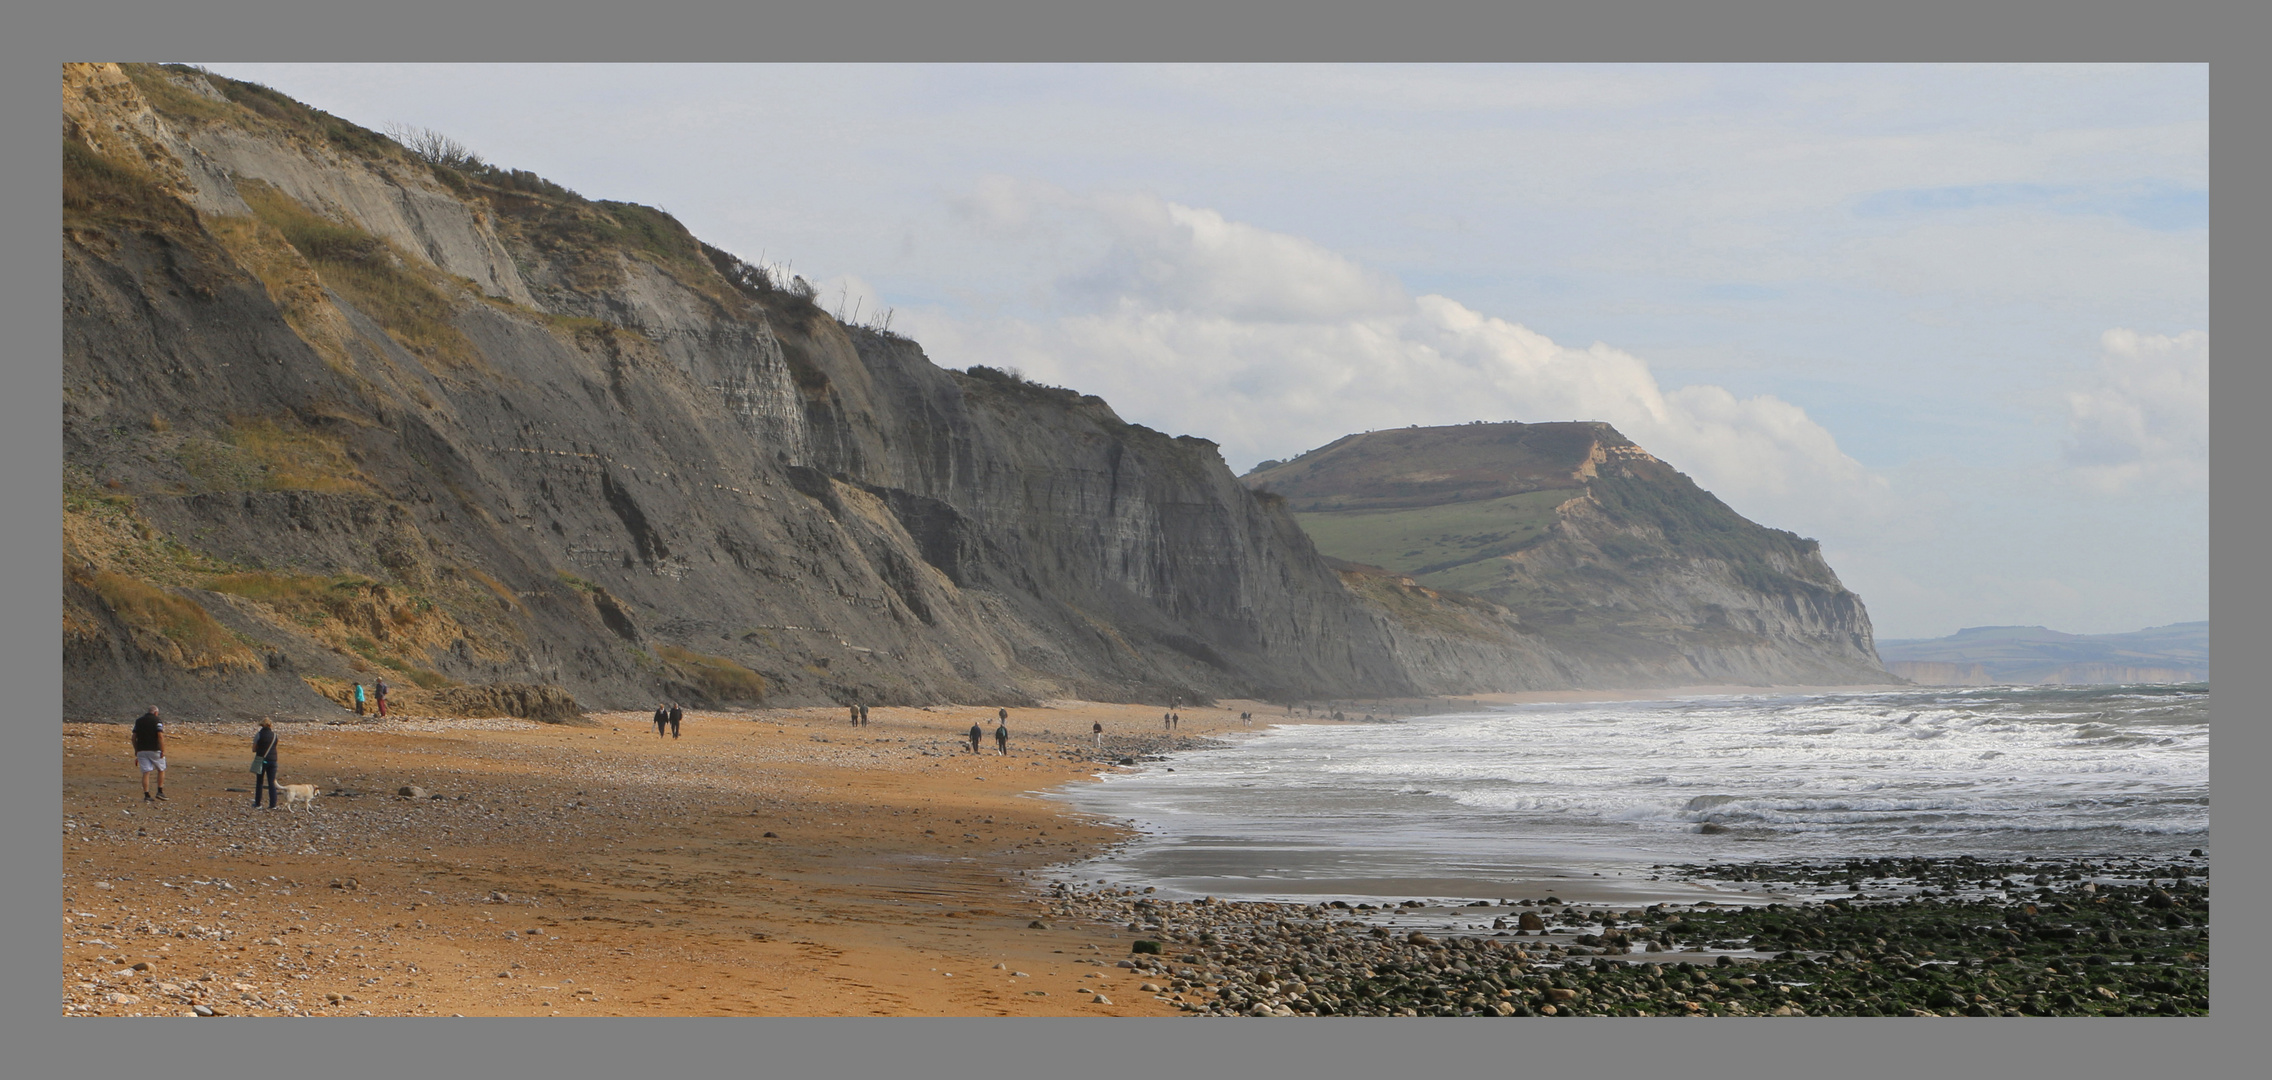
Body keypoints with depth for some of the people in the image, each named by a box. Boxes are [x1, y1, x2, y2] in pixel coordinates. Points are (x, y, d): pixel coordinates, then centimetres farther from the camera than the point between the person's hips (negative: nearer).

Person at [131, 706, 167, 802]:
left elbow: (134, 737, 13)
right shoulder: (157, 721, -4)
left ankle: (146, 795, -5)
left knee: (145, 772, 2)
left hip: (141, 750, 4)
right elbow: (160, 736, -15)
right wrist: (163, 751, -15)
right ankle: (160, 791, 6)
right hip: (154, 750, -4)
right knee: (161, 770, 13)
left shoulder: (139, 721, 12)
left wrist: (136, 750, 22)